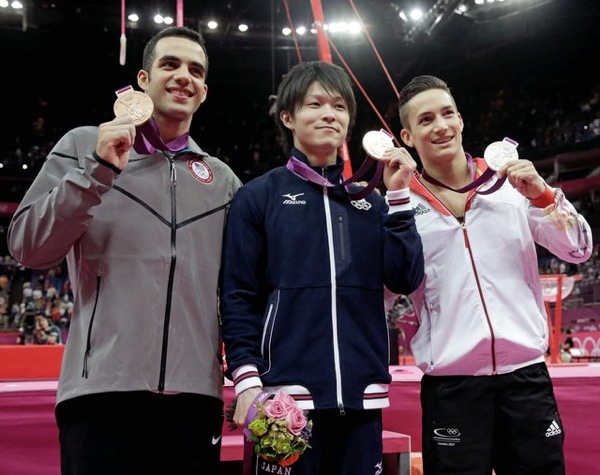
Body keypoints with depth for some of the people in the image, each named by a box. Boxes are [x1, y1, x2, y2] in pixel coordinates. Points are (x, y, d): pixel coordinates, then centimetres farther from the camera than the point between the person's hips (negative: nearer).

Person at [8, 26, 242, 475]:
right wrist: (99, 171, -10)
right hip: (102, 388, -3)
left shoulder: (222, 180, 17)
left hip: (196, 395, 3)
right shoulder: (84, 145, 9)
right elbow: (28, 248, -1)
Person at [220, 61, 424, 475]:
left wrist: (399, 197, 0)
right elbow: (239, 297, -1)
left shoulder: (369, 202, 14)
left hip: (362, 393, 4)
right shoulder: (258, 197, 2)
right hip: (287, 393, -3)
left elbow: (406, 280, 4)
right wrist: (247, 379, -11)